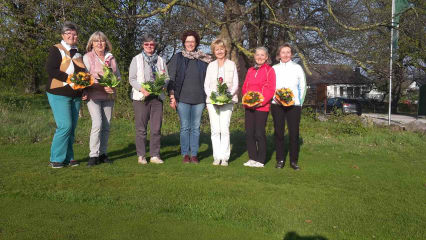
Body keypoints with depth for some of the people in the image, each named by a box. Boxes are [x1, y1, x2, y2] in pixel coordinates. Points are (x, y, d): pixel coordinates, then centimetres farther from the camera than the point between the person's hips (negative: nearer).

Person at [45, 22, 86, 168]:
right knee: (65, 126, -14)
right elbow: (51, 70, -14)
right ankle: (56, 159, -3)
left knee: (72, 127, 6)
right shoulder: (56, 50, -2)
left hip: (76, 95, 7)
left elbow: (82, 71, 26)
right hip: (59, 94, -6)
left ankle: (68, 157, 13)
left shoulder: (78, 53, 18)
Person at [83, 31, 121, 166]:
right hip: (93, 96, -4)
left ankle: (102, 153, 15)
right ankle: (93, 155, -10)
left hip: (108, 97, 5)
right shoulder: (87, 57, 0)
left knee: (106, 126, 5)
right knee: (97, 124, -17)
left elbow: (118, 75, 17)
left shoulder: (111, 58, 13)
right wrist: (102, 87, -19)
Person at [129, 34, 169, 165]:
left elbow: (167, 78, 14)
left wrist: (163, 84, -8)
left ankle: (155, 155, 10)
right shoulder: (137, 59, 6)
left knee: (156, 128, 2)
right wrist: (142, 89, -16)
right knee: (141, 128, 0)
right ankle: (141, 156, 9)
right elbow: (132, 79, 0)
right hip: (141, 97, -2)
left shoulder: (160, 60, 15)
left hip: (157, 96, 3)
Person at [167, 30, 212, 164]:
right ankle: (185, 154, 10)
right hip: (182, 98, -1)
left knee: (196, 127, 5)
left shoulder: (203, 59, 10)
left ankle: (194, 154, 13)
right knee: (185, 127, 0)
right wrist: (172, 96, -3)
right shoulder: (177, 58, 6)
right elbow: (171, 78, 4)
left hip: (199, 98, 1)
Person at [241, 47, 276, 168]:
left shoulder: (269, 70, 0)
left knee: (259, 133, -3)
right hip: (249, 106, 5)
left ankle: (261, 160, 7)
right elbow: (244, 87, 17)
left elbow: (271, 89, -6)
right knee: (249, 133, 5)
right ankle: (252, 158, 15)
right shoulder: (250, 70, 17)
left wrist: (262, 102, -16)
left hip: (262, 106, -5)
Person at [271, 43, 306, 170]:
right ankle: (280, 160, 11)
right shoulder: (274, 68, 9)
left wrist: (299, 102, 3)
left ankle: (294, 161, 7)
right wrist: (274, 97, -8)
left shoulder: (297, 68, 8)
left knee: (294, 133, -3)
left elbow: (303, 87, 11)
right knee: (278, 132, 1)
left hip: (293, 105, -1)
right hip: (277, 105, 1)